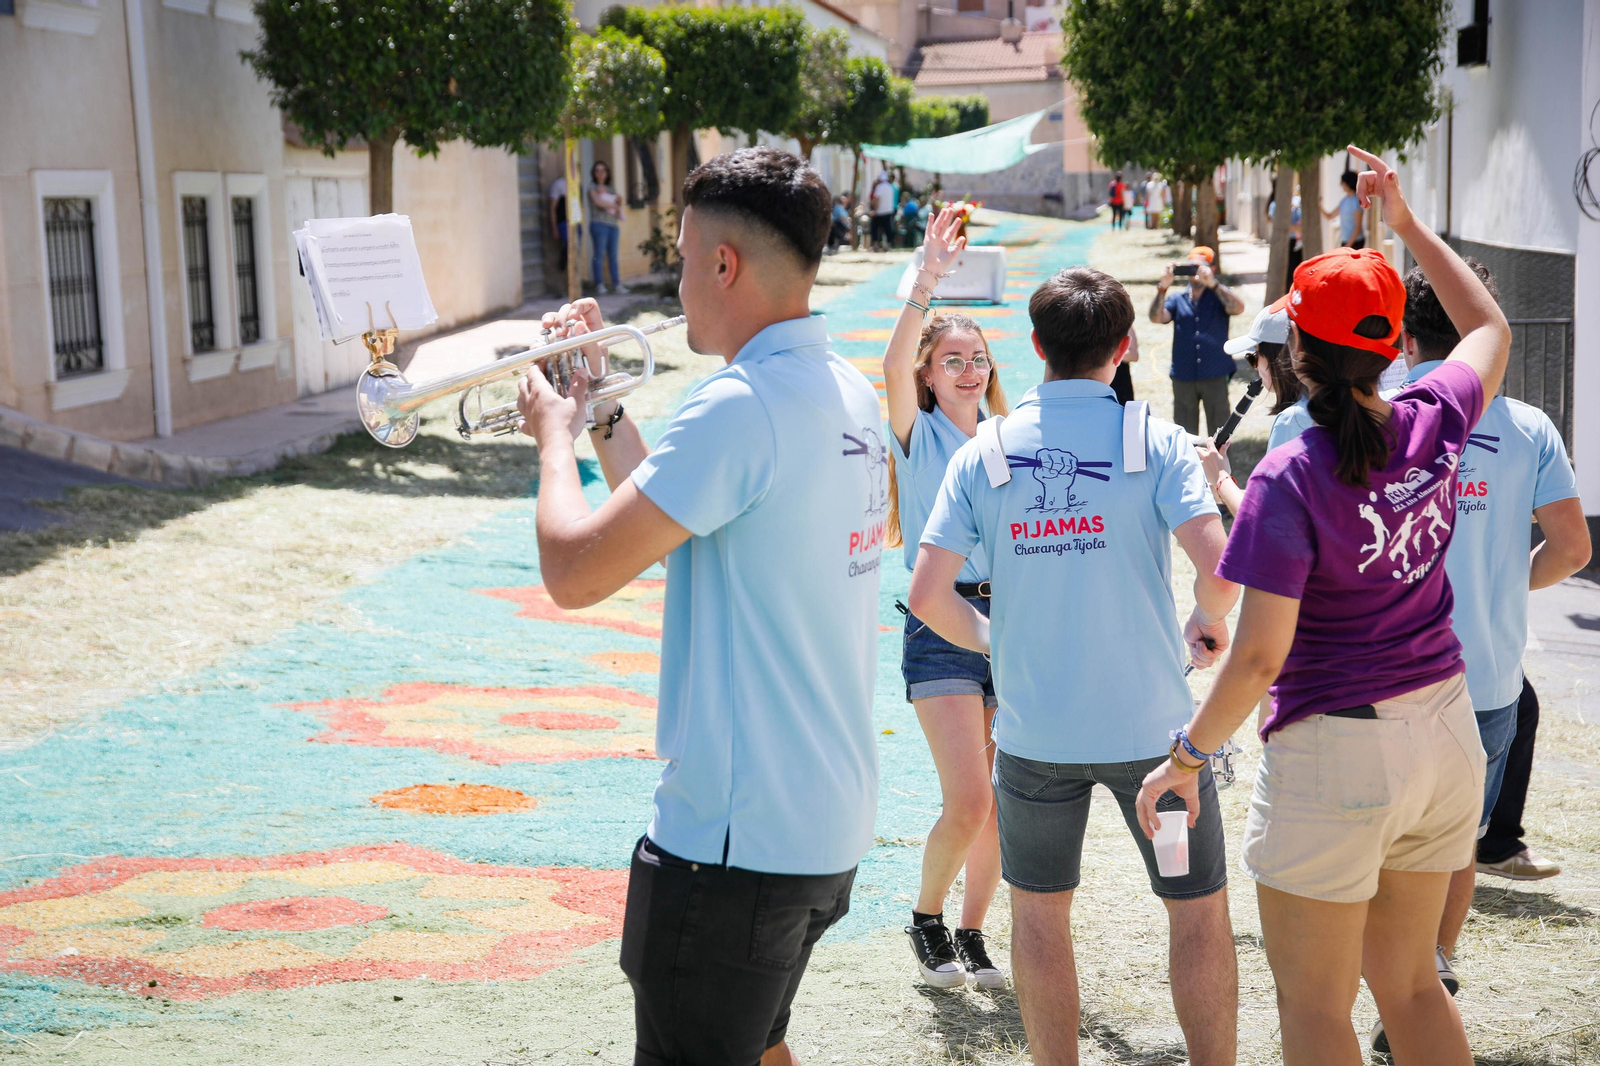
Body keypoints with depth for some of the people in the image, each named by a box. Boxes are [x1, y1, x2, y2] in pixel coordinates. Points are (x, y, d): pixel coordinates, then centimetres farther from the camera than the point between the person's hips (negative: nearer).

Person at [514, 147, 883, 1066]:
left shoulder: (740, 406, -23)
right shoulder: (847, 391, 8)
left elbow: (576, 572, -21)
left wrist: (557, 434, -4)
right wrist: (602, 408, 18)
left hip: (739, 834, -10)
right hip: (832, 819, 10)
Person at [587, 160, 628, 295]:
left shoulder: (611, 189, 20)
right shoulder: (593, 187, 3)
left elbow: (618, 204, 20)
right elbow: (598, 202, -9)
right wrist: (614, 205, 1)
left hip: (613, 224, 5)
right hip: (599, 224, -5)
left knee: (613, 255, 4)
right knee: (599, 254, -7)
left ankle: (616, 284, 5)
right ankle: (598, 285, -5)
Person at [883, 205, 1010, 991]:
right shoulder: (918, 434, 0)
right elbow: (894, 364, -20)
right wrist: (928, 280, -29)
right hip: (941, 623, -4)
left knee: (1001, 805, 6)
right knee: (968, 803, -13)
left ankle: (971, 934, 23)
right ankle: (926, 920, 12)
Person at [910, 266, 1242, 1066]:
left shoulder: (982, 454, -2)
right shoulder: (1154, 441, -7)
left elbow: (927, 594, -7)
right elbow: (1219, 568, -19)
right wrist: (1209, 622, 3)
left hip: (1033, 727, 2)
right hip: (1150, 722, -1)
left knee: (1039, 912, 17)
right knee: (1199, 911, 14)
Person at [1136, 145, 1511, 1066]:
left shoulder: (1293, 477, -20)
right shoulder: (1435, 426, -4)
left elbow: (1260, 655, -21)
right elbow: (1491, 327, 20)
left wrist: (1187, 757, -8)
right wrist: (1407, 224, 24)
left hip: (1334, 751, -6)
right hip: (1446, 734, 7)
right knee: (1410, 983, 22)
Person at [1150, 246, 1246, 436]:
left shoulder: (1219, 295, 6)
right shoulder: (1177, 299, 11)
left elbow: (1238, 308, -15)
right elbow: (1156, 318, -6)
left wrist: (1212, 283, -26)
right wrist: (1163, 288, -19)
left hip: (1215, 377, -2)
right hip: (1183, 378, 2)